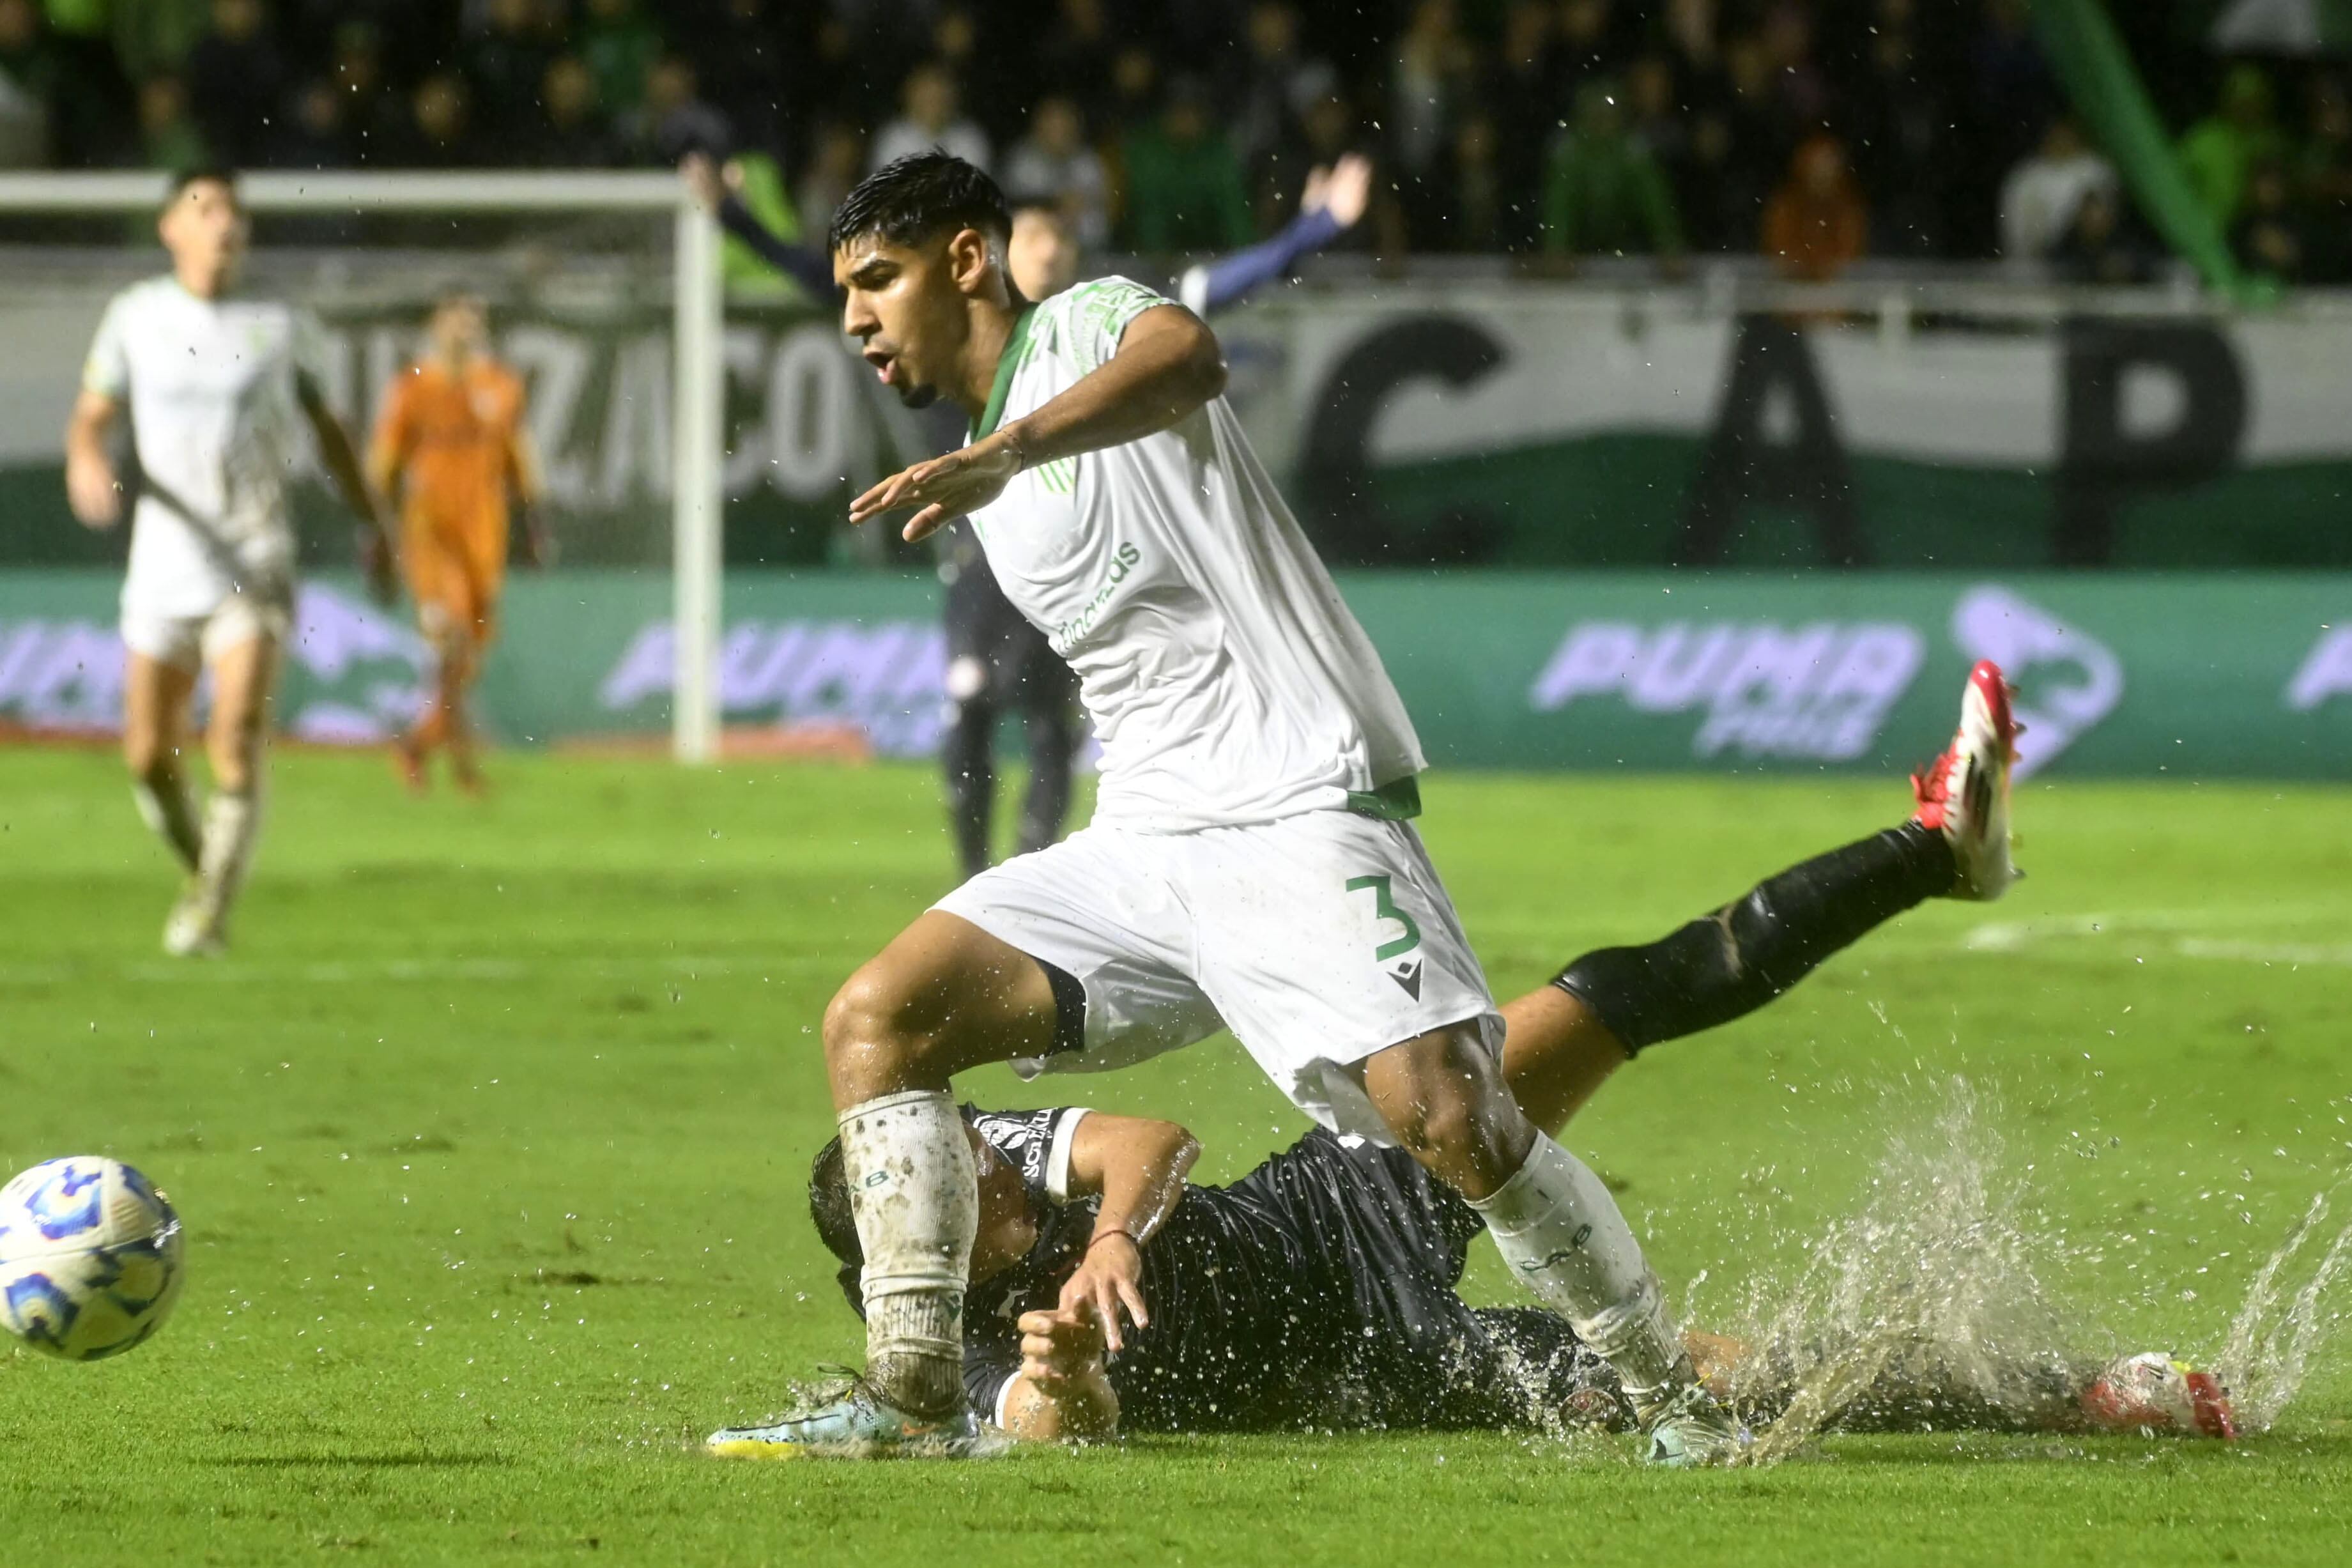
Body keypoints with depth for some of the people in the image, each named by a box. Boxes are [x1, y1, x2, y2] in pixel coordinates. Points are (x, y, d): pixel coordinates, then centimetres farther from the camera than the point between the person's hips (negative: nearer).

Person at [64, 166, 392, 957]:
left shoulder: (282, 328, 4)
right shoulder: (136, 316, 5)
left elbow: (327, 429, 17)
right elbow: (92, 417, 5)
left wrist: (375, 528, 17)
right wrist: (87, 464, -18)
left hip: (254, 566, -2)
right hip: (164, 563, 2)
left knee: (237, 740, -18)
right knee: (149, 757, 3)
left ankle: (213, 910, -10)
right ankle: (203, 874, 28)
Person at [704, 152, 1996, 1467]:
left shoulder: (1088, 326, -3)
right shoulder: (993, 502, 23)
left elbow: (1187, 356, -29)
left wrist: (999, 453, -44)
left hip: (1300, 806, -9)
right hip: (1142, 841, 9)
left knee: (1448, 1115, -23)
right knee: (877, 1022, -6)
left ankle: (1682, 1408, -9)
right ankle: (917, 1399, -7)